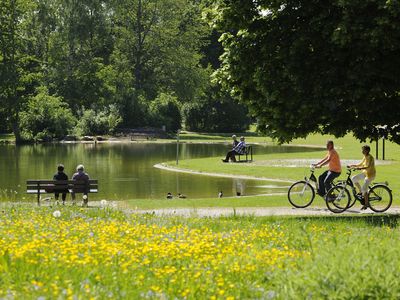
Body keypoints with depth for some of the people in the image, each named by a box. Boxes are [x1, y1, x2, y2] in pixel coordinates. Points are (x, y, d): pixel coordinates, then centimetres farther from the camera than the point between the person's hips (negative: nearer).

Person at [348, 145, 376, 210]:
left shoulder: (370, 157, -19)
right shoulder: (365, 157, 9)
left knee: (364, 188, -16)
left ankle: (366, 203, -6)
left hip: (370, 174, -9)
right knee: (353, 179, -2)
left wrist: (360, 168, -46)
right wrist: (353, 165, 6)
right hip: (365, 173, 9)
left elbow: (368, 167, -33)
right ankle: (361, 192, 10)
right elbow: (360, 164, 19)